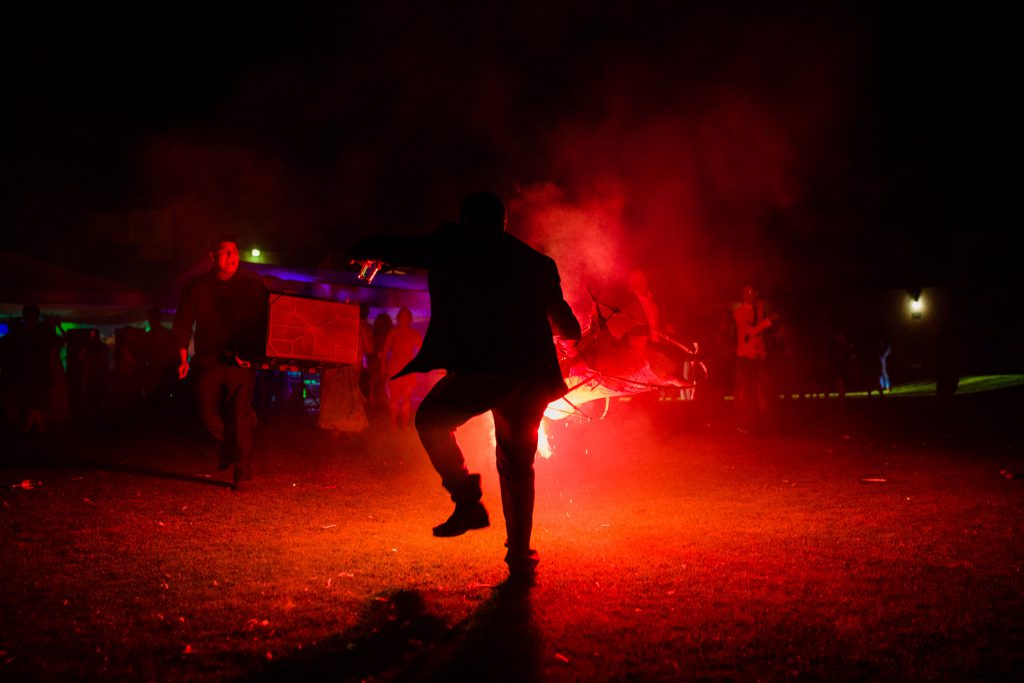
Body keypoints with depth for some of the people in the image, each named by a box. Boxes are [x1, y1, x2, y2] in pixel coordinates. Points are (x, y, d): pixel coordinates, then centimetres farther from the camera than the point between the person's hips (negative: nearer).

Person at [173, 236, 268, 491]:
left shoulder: (253, 287, 2)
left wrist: (253, 354, -11)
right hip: (207, 362, 2)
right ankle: (229, 444, 37)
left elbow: (263, 325, 2)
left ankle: (243, 474, -2)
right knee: (208, 415, 5)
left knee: (239, 417, -9)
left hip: (241, 362, -2)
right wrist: (183, 359, 0)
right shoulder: (196, 287, 6)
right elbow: (183, 323, 8)